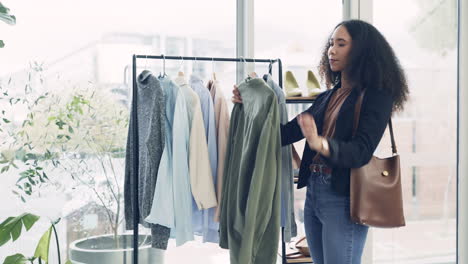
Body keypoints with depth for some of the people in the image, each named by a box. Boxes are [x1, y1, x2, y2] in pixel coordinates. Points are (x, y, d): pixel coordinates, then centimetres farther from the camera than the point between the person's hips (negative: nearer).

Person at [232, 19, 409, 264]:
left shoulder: (375, 96, -7)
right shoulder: (327, 97, 15)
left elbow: (362, 151, -19)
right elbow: (287, 133, 13)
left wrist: (321, 143, -36)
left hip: (344, 197, -7)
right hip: (313, 192, 8)